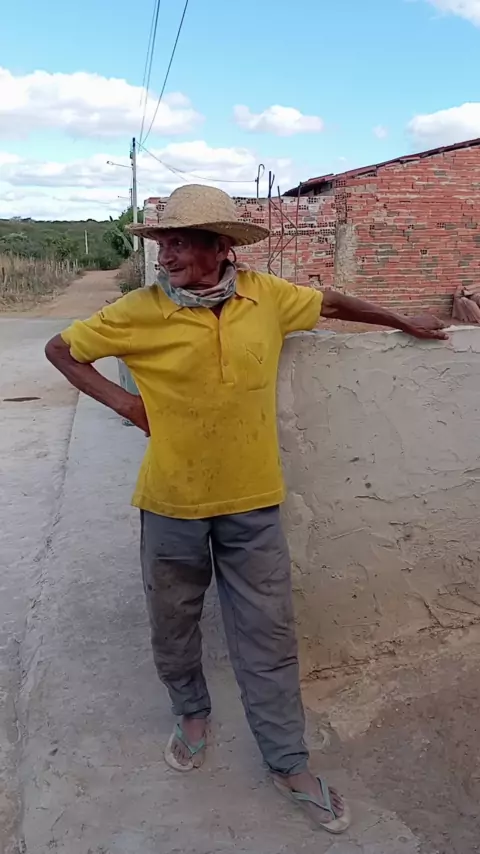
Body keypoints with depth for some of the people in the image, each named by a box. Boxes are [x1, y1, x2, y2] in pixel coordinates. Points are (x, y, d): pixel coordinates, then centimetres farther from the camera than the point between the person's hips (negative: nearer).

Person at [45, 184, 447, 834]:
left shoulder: (266, 295, -3)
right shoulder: (139, 312, -8)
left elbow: (330, 303, 15)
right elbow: (61, 349, 5)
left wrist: (405, 323, 25)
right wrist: (120, 399, -6)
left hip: (252, 502, 1)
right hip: (171, 505, 0)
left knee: (268, 637, 9)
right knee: (173, 624, 18)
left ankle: (289, 763, 30)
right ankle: (192, 712, 48)